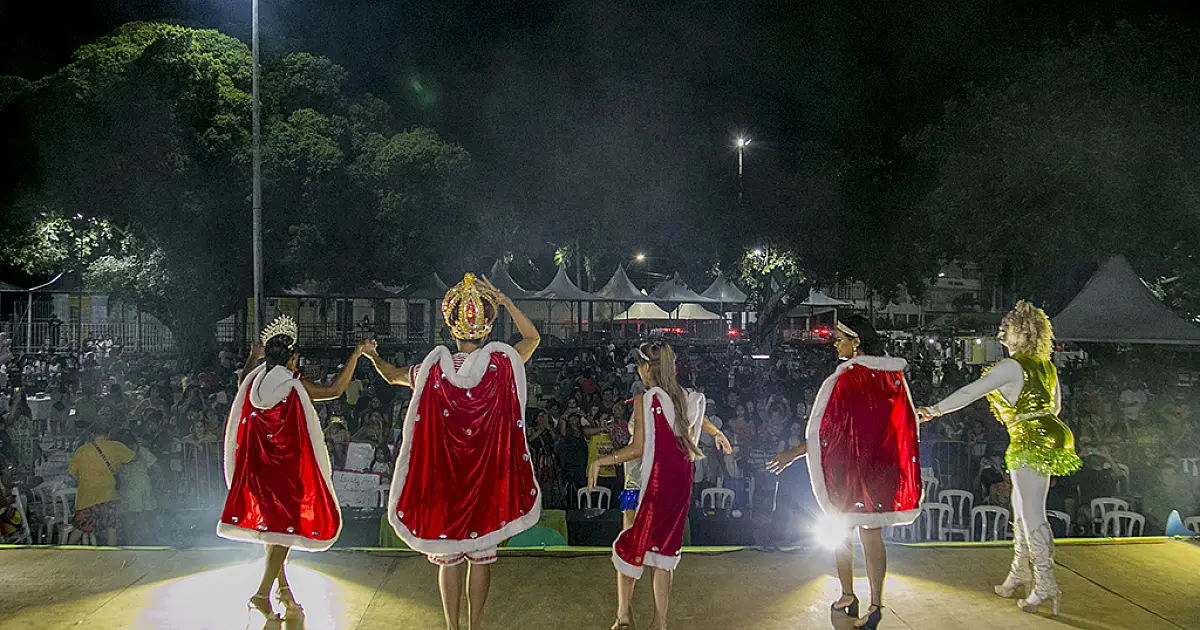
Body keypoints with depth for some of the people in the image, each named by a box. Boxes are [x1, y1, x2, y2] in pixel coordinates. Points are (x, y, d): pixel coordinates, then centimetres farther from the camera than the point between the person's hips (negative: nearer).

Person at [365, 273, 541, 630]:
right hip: (488, 478, 0)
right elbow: (533, 337, 9)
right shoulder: (501, 364, -10)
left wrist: (372, 356, 32)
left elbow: (391, 376, 12)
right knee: (481, 555, 11)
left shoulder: (434, 369, -7)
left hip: (442, 479, 0)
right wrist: (505, 302, 8)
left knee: (447, 556, 11)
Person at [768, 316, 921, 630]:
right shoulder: (892, 374, 3)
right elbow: (901, 422, 11)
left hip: (848, 465, -6)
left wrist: (794, 453, -13)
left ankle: (847, 595, 20)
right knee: (871, 533, 8)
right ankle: (876, 604, 8)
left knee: (841, 529, 11)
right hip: (880, 464, 6)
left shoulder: (848, 377, -18)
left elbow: (831, 428, -19)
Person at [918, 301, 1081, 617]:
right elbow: (1055, 404, 22)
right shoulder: (1046, 366, 12)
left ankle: (1045, 586, -4)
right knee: (1021, 509, 16)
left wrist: (935, 410, -12)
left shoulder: (1011, 366, -13)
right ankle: (1019, 577, 24)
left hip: (1032, 442, -9)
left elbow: (971, 392, -16)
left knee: (1032, 514, -6)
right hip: (1047, 440, 9)